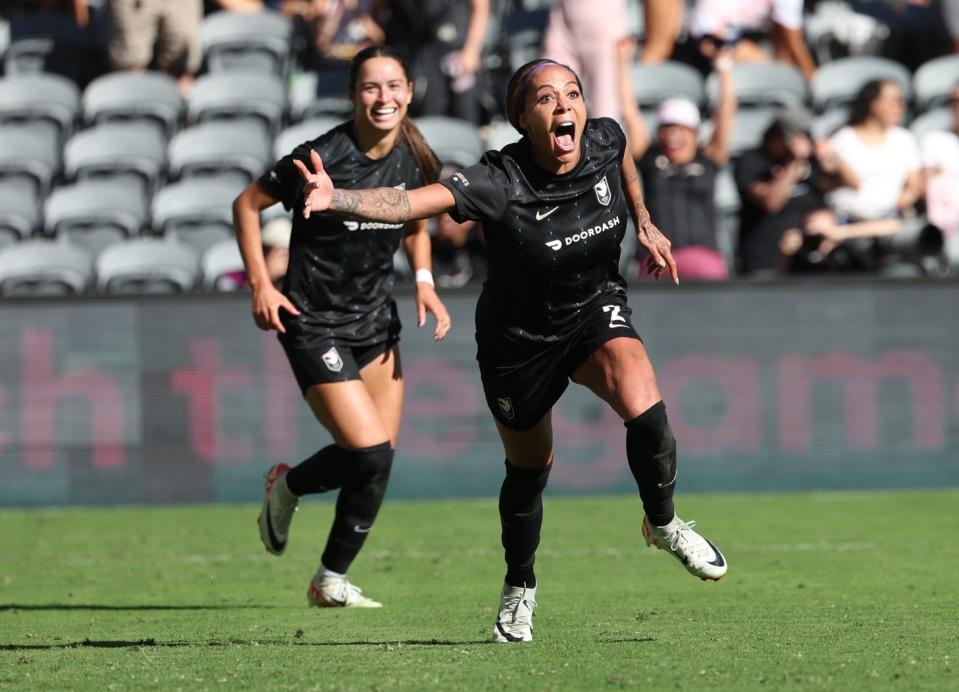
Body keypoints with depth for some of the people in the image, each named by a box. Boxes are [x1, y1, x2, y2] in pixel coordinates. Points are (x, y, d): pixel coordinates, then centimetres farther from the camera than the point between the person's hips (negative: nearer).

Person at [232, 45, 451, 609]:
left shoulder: (417, 161, -1)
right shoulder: (324, 157, -18)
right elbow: (247, 204, -6)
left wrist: (424, 281, 5)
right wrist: (261, 285, -11)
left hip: (377, 322, 6)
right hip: (315, 324, -6)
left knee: (379, 462, 2)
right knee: (370, 453, -16)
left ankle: (332, 580, 18)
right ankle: (287, 487, 15)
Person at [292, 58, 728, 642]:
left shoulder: (604, 140, -18)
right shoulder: (501, 183, -32)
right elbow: (411, 202, -47)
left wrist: (644, 222, 14)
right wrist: (335, 198, -63)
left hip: (596, 310, 2)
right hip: (519, 339, -2)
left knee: (645, 411, -25)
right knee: (529, 470, 15)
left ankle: (663, 523, 4)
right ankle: (520, 588, 42)